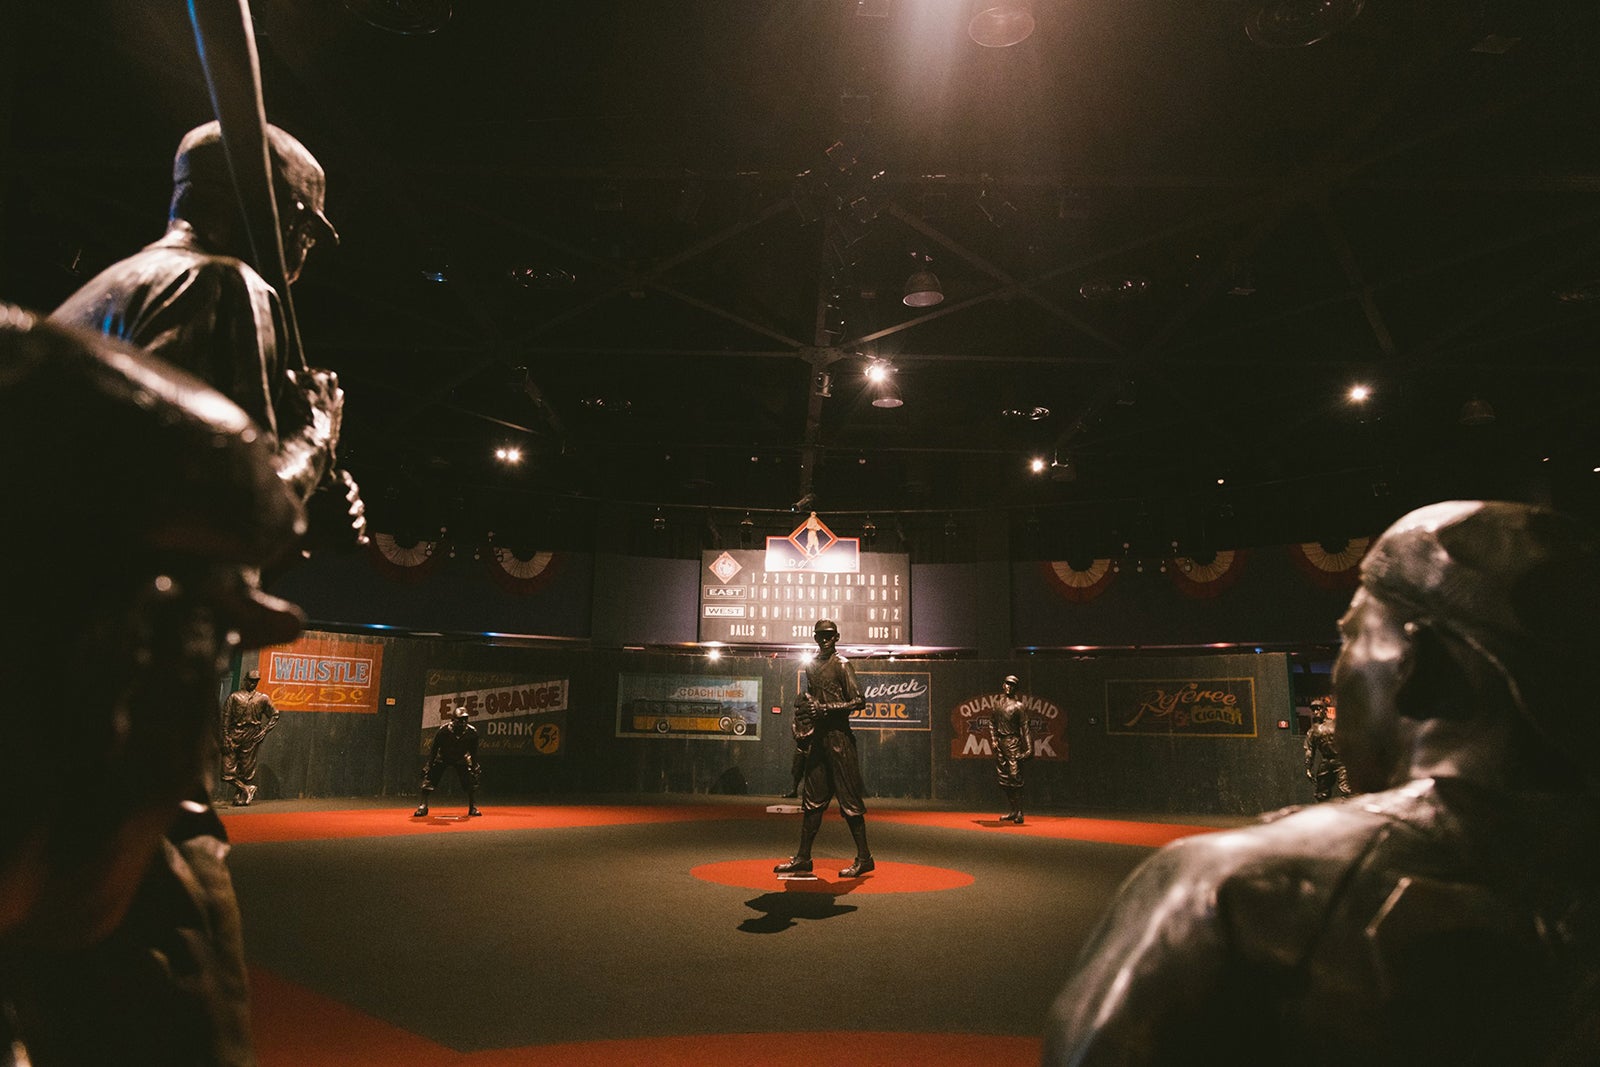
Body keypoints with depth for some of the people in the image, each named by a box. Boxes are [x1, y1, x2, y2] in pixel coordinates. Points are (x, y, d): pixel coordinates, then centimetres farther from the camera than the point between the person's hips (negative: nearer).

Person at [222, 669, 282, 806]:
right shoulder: (234, 696, 4)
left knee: (246, 771, 3)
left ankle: (240, 799, 15)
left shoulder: (263, 698, 8)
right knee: (227, 771, -8)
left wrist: (264, 731, 2)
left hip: (252, 738, 1)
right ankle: (247, 789, 7)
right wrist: (225, 738, -8)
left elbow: (275, 715, 15)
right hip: (234, 735, 0)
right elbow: (225, 718, 0)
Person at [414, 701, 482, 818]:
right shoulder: (443, 730, -31)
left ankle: (473, 808, 2)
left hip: (461, 759, 1)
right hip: (442, 758, -1)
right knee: (429, 778, -17)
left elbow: (473, 751, -7)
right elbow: (433, 749, -19)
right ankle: (423, 807, -7)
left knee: (471, 781, -10)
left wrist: (475, 766, -3)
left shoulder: (472, 732, -24)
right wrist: (429, 766, -20)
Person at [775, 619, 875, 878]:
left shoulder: (842, 665, -6)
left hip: (838, 737, -7)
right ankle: (803, 858, 15)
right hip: (817, 738, 7)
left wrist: (826, 708, -17)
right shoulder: (812, 665, 15)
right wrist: (802, 725, 10)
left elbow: (859, 701, -12)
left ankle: (864, 858, 4)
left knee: (848, 799, -4)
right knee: (812, 798, 9)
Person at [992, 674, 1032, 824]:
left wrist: (1028, 748, -12)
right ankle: (1013, 811, 16)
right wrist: (994, 740, 7)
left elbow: (1024, 728, -6)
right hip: (1000, 743, 6)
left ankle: (1019, 812, -5)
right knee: (1003, 778, 7)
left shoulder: (1018, 706, -2)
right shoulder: (997, 704, 14)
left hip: (1013, 743, -6)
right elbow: (991, 723, 20)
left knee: (1015, 776, -10)